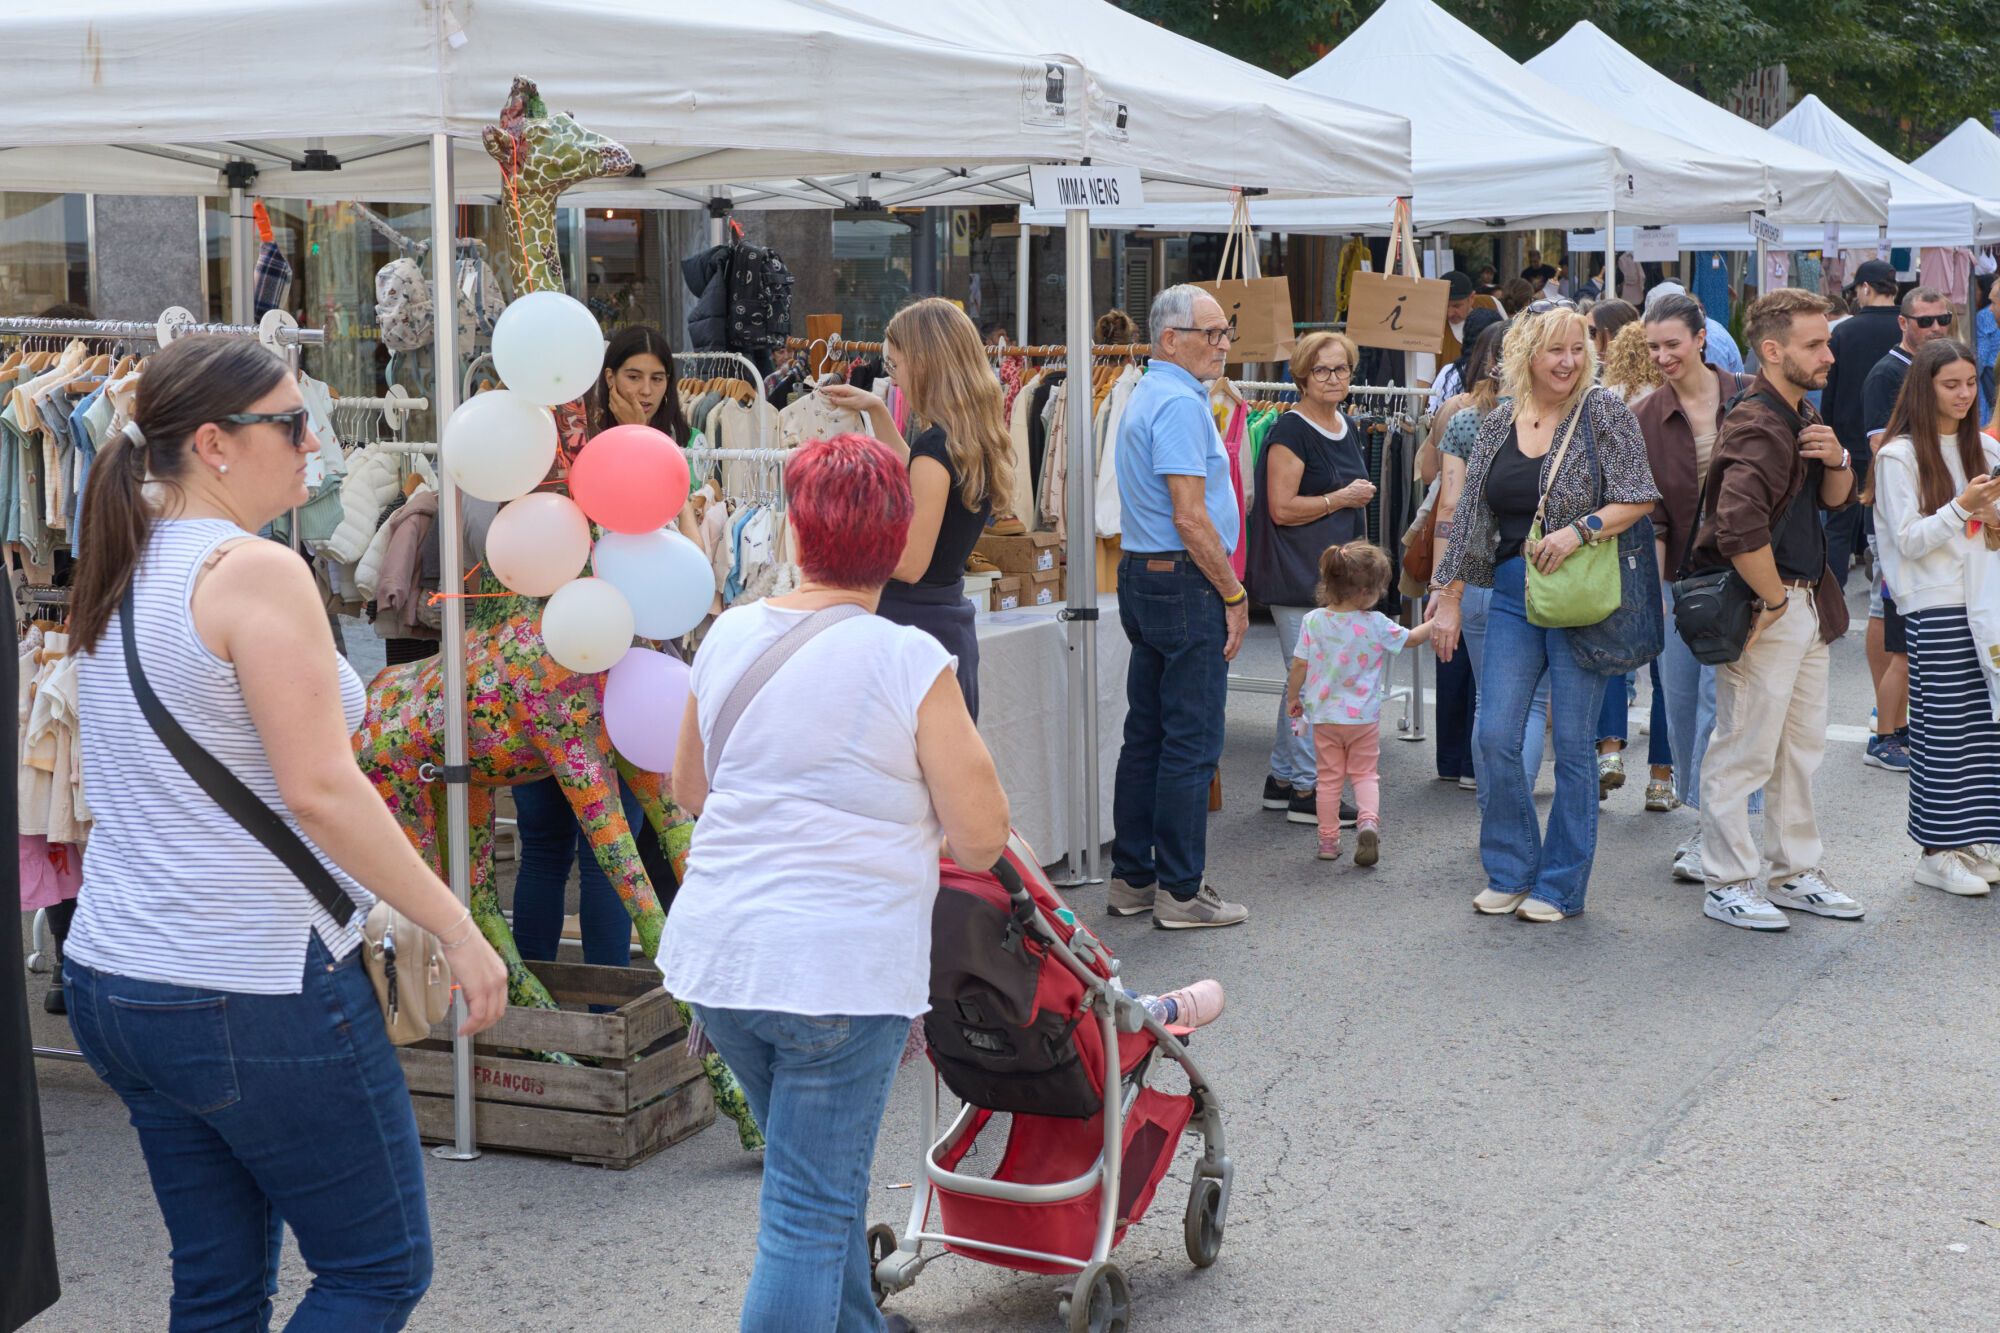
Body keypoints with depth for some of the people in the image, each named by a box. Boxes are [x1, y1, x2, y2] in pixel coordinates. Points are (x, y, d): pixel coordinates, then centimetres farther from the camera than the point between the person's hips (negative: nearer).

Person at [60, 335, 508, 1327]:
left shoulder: (122, 573, 10)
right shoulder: (257, 572, -16)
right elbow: (319, 791, -20)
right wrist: (458, 929, -13)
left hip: (112, 980, 9)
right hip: (255, 989, -9)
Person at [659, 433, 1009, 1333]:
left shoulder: (728, 635, 6)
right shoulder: (910, 662, -12)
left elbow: (689, 790, 19)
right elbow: (981, 839, -10)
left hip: (714, 953, 7)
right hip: (840, 967, -6)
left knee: (820, 1172, 26)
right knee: (812, 1213, 1)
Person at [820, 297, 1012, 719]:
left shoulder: (936, 444, -18)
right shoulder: (975, 438, 9)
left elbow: (908, 563, -19)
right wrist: (876, 411, 29)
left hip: (915, 625, -10)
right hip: (953, 623, 10)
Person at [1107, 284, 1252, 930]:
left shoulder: (1148, 395, 17)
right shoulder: (1180, 403, -16)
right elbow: (1191, 518, -21)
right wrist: (1234, 596, -13)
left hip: (1142, 577, 10)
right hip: (1186, 583, -10)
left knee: (1147, 734, 13)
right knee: (1191, 741, -5)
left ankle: (1132, 878, 18)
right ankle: (1181, 890, -1)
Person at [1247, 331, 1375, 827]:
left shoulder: (1348, 428, 14)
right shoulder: (1291, 432, -12)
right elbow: (1282, 508, -18)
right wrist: (1341, 498, -12)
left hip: (1335, 575, 9)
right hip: (1298, 578, -9)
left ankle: (1281, 779, 21)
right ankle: (1306, 791, -1)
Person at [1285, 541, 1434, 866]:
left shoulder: (1312, 622, -11)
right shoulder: (1376, 625, -15)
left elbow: (1298, 668, -6)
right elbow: (1411, 638, 2)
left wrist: (1292, 698, 10)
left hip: (1324, 715, 1)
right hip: (1364, 717, -1)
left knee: (1329, 777, 13)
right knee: (1365, 773, 13)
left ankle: (1328, 839, 17)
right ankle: (1368, 819, -12)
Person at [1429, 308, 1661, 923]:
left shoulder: (1603, 414, -4)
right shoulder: (1498, 424, 8)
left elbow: (1639, 498, -10)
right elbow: (1470, 518, 13)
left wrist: (1578, 530, -23)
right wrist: (1449, 596, 12)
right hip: (1512, 597, 4)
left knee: (1572, 744, 1)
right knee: (1493, 738, 0)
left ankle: (1562, 885, 13)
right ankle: (1510, 871, 16)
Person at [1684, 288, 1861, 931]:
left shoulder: (1803, 417, 11)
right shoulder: (1757, 428, -21)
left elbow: (1835, 499, 20)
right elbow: (1739, 528, -34)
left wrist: (1836, 460, -3)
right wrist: (1774, 600, -21)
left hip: (1807, 603, 10)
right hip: (1765, 607, -10)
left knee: (1802, 746, 17)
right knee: (1744, 751, -1)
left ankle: (1794, 872, 29)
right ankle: (1728, 884, 9)